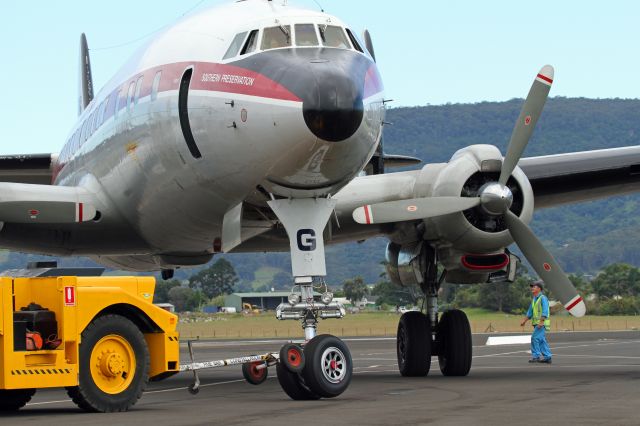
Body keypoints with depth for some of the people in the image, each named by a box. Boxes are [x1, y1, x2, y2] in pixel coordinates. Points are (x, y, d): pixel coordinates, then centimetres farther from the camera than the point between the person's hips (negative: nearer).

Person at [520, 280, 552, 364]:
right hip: (537, 323, 9)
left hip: (542, 323, -9)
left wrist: (541, 322, -27)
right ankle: (547, 357, 9)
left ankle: (536, 356, -10)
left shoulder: (543, 298, -11)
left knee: (535, 338, -13)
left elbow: (545, 312, -20)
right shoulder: (534, 299, 16)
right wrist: (524, 321, 17)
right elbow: (530, 312, 23)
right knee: (541, 340, 7)